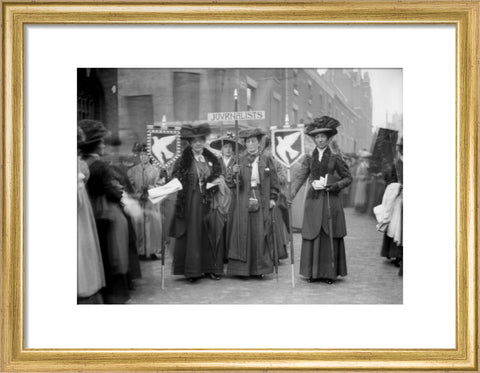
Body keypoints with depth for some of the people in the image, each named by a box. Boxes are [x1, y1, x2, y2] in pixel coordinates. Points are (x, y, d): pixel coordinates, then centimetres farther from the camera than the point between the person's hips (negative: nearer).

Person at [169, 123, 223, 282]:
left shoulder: (212, 159, 11)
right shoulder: (183, 161, 0)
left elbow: (219, 178, 19)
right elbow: (175, 181, -1)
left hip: (208, 202, 3)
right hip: (190, 203, -3)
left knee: (209, 233, 3)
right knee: (191, 234, -3)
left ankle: (210, 268, 10)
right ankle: (192, 270, 3)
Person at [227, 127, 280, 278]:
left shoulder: (266, 160, 6)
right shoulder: (241, 161, 5)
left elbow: (274, 181, 8)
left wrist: (273, 198, -1)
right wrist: (235, 174, -19)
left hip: (262, 203, 0)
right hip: (244, 202, 0)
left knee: (261, 234, 2)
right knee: (244, 234, 0)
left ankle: (259, 269, 9)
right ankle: (242, 268, 5)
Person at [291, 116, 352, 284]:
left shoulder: (335, 158, 2)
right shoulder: (309, 158, 8)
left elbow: (348, 178, 6)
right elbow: (299, 176, -1)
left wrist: (334, 186, -12)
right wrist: (291, 195, -16)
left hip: (331, 201, -2)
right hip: (313, 200, 2)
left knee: (330, 237, 0)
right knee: (313, 237, 2)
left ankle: (330, 272, 8)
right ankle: (313, 272, 10)